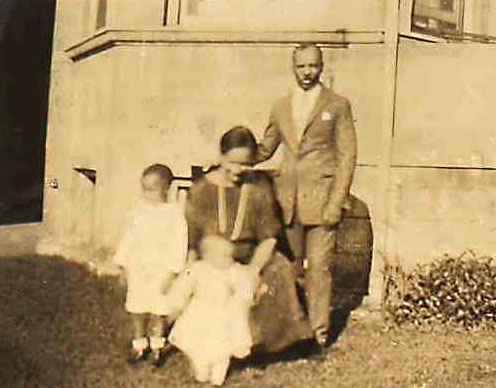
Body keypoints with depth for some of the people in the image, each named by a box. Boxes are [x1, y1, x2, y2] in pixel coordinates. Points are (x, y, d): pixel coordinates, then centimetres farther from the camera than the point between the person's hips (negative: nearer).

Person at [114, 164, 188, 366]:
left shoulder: (174, 212, -9)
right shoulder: (139, 209, 4)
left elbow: (178, 243, -11)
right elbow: (129, 237, 11)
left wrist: (171, 272, -14)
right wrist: (125, 265, 9)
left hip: (160, 271, -4)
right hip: (137, 268, 4)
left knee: (158, 309, 4)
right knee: (137, 308, 10)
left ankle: (157, 345, 23)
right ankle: (140, 344, 27)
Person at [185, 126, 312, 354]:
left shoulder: (259, 187, 3)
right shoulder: (200, 191, -2)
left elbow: (268, 238, 1)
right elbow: (190, 245, -2)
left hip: (250, 260, 2)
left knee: (279, 269, -25)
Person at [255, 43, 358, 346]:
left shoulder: (337, 105, 2)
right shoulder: (281, 107, 13)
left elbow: (347, 156, -2)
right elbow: (265, 149, 22)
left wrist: (336, 202, -10)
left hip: (320, 198, -4)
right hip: (288, 199, 4)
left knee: (319, 268, -4)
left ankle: (319, 331, 7)